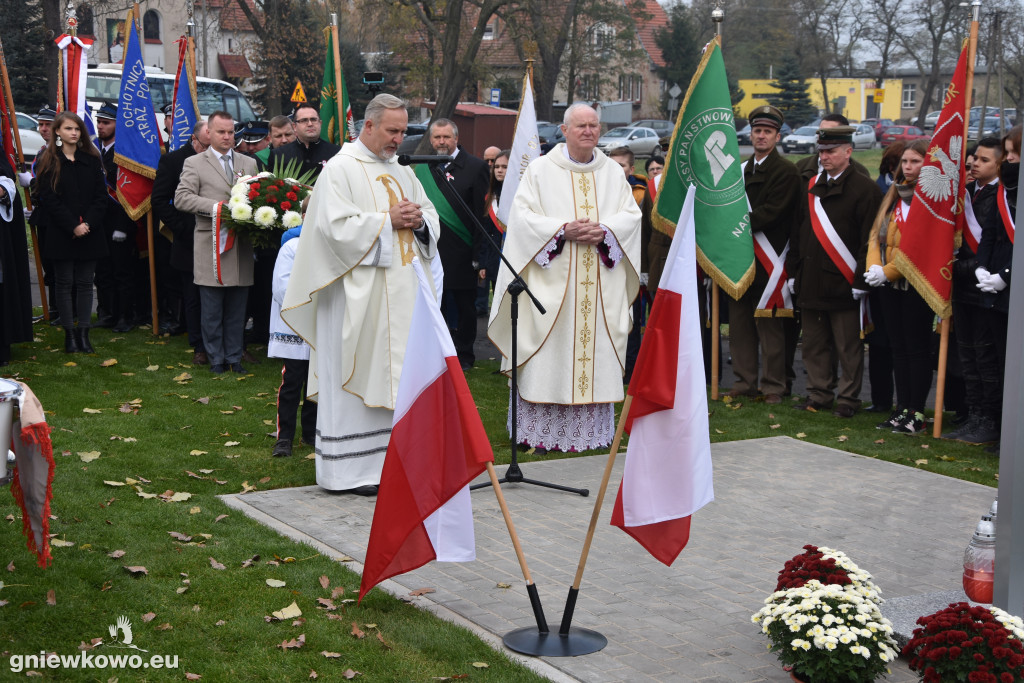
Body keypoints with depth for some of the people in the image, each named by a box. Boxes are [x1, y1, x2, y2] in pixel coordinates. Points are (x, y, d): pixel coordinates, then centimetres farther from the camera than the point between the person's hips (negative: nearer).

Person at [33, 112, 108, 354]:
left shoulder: (92, 160, 8)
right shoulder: (50, 162, 1)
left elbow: (101, 196, 3)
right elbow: (49, 199, -6)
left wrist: (88, 223, -12)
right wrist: (72, 226, -15)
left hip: (90, 232, 2)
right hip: (61, 233, -2)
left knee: (85, 283, 4)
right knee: (64, 283, 2)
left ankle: (83, 332, 8)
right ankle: (69, 333, 7)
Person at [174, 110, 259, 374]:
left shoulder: (249, 163, 16)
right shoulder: (194, 163, 4)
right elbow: (181, 198, -7)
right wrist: (216, 207, -17)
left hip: (241, 244, 3)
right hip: (211, 246, -3)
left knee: (237, 309, 7)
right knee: (211, 309, 1)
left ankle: (234, 357, 16)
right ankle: (216, 358, 11)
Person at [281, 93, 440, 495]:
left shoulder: (401, 171, 17)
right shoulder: (340, 168, -6)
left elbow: (431, 216, 21)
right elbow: (336, 225, -17)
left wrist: (418, 220, -2)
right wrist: (387, 221, -16)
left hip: (400, 293, 8)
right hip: (358, 293, -7)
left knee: (394, 375, 8)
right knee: (355, 378, -3)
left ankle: (388, 460, 16)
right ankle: (351, 469, 4)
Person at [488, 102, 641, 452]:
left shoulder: (613, 172, 13)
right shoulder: (540, 170, 3)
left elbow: (632, 215, 9)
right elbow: (523, 215, -4)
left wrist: (604, 230, -10)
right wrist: (563, 229, -16)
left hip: (601, 286, 3)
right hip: (552, 281, -3)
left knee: (595, 351, 3)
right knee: (548, 353, -5)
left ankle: (592, 430, 11)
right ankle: (540, 431, 1)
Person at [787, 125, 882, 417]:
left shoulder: (865, 189, -6)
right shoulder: (812, 186, 14)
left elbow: (869, 239, -10)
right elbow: (798, 232, 18)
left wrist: (861, 281, -14)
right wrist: (793, 272, 13)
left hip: (842, 284, -6)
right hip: (811, 282, 6)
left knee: (848, 347, 2)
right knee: (814, 344, 12)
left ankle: (848, 398, 12)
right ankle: (818, 394, 22)